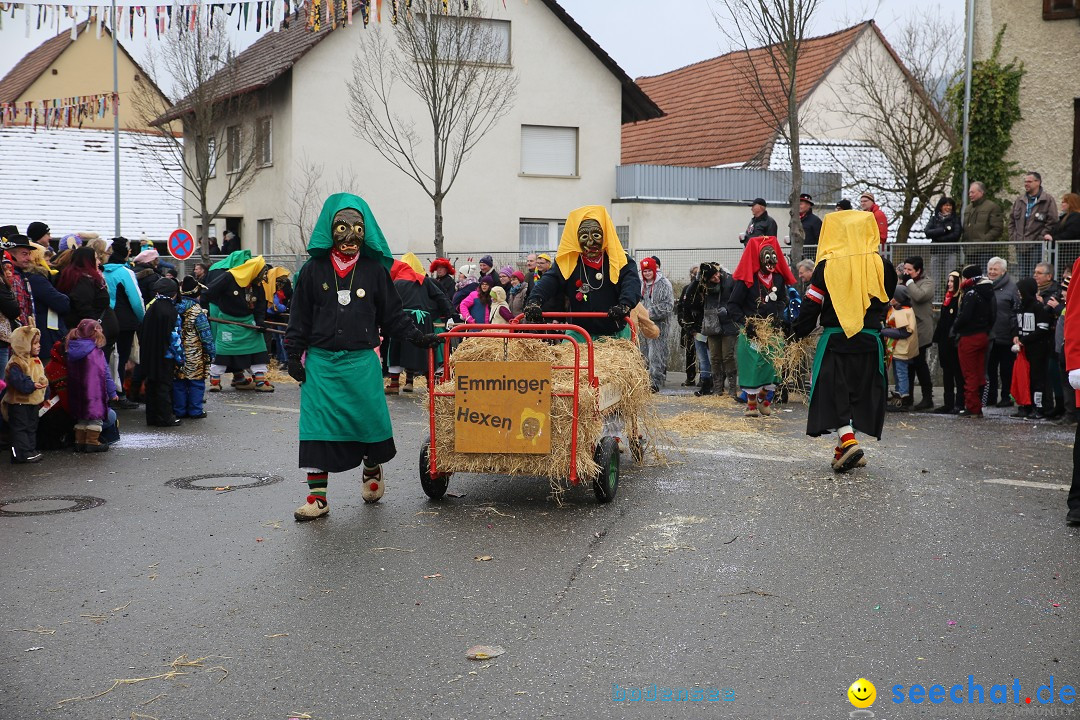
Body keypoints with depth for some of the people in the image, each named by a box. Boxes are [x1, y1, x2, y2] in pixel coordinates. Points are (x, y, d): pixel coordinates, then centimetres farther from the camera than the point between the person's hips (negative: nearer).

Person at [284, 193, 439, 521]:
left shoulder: (374, 269, 4)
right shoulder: (314, 269, 4)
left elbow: (392, 314, 10)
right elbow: (300, 316, 7)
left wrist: (418, 337, 2)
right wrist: (294, 355, 3)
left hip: (362, 360, 0)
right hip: (322, 360, 0)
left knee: (371, 418, 4)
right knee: (317, 424, -4)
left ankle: (372, 470, 36)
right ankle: (317, 497, 2)